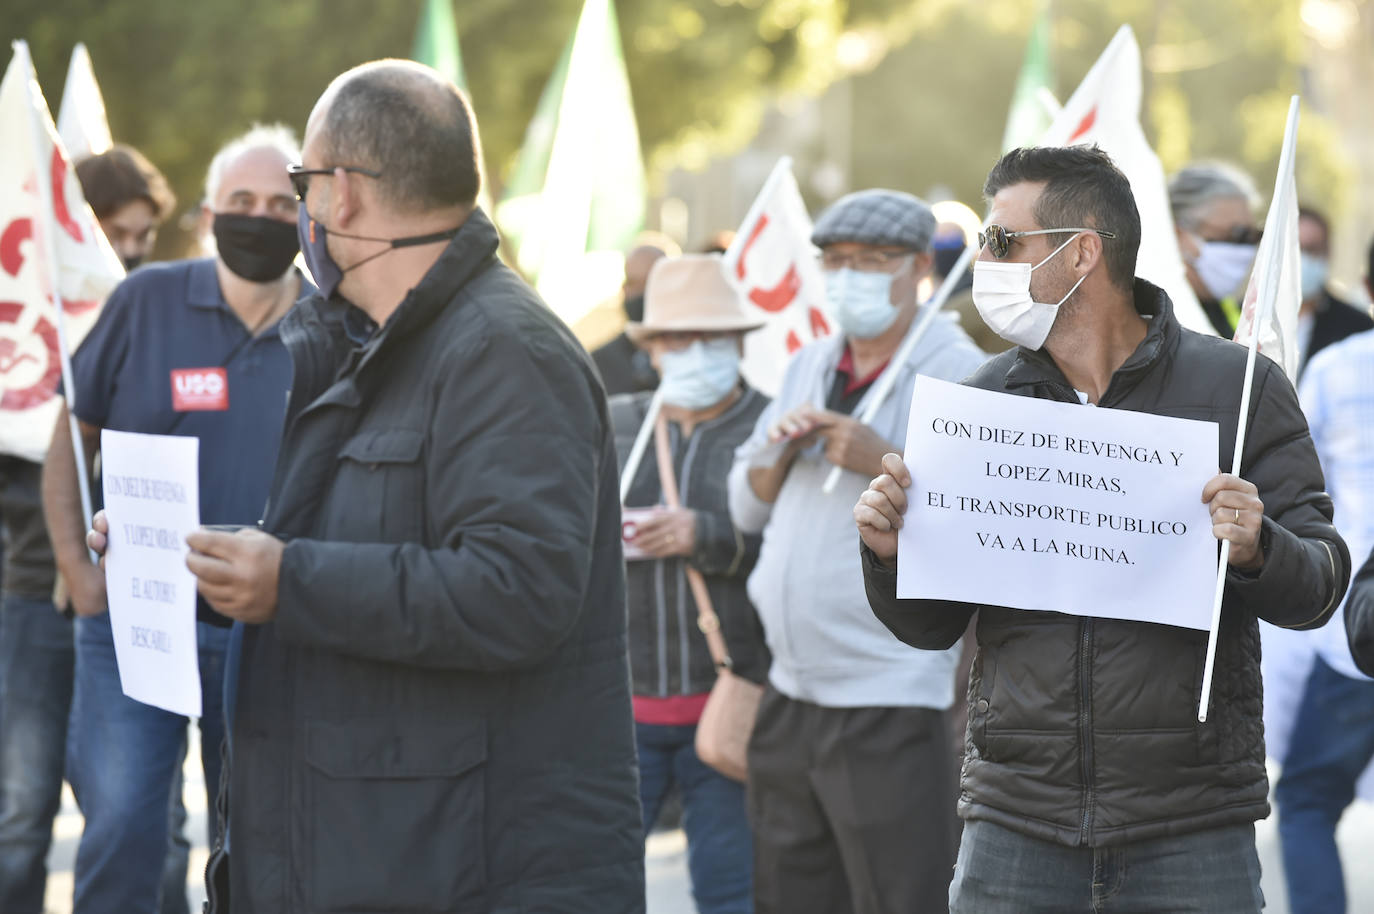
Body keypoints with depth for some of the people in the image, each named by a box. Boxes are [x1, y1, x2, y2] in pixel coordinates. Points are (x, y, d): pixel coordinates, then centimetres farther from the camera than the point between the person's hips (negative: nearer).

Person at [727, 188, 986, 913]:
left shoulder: (962, 375, -8)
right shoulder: (808, 368, 16)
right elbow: (748, 509, 18)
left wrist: (887, 463, -22)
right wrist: (780, 447, -2)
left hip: (892, 713, -7)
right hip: (792, 699, 8)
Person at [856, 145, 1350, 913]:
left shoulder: (1237, 385, 0)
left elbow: (1322, 586, -2)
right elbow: (932, 626, 13)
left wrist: (1258, 551, -22)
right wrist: (891, 556, -7)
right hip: (1015, 823, 2)